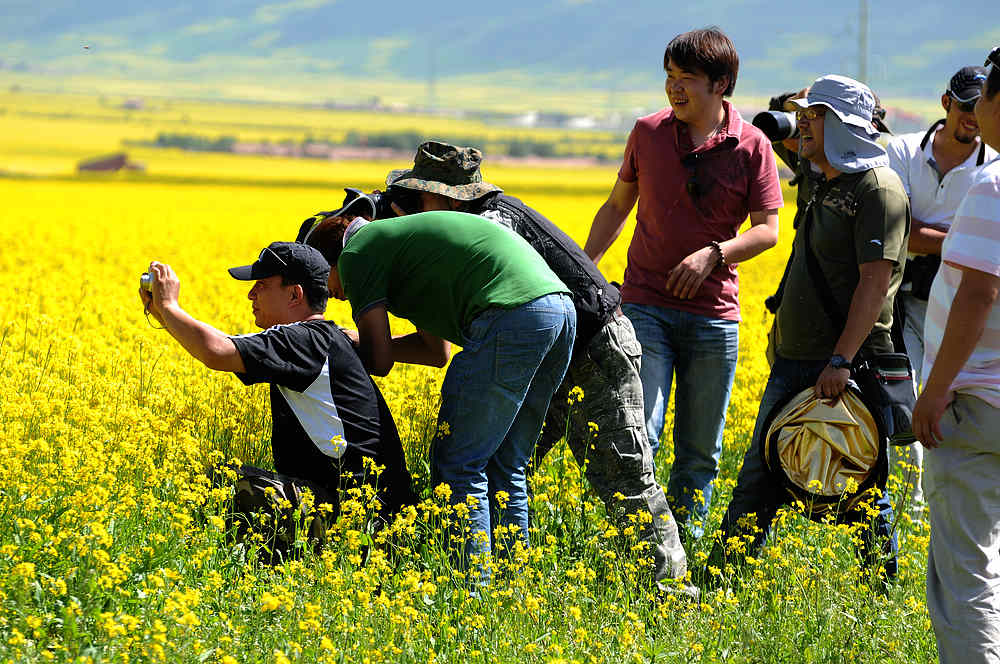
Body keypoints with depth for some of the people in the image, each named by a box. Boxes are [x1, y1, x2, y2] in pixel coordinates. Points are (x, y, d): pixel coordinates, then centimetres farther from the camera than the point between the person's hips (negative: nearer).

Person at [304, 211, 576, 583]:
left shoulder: (358, 252, 7)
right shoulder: (400, 239, 33)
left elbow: (379, 362, 2)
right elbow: (439, 351, 36)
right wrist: (356, 341, 35)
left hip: (511, 313, -9)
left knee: (457, 465, -2)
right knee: (504, 468, 17)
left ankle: (474, 587, -5)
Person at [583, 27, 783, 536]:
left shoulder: (752, 147, -2)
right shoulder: (648, 133, 3)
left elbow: (767, 230, -2)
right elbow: (617, 206, 15)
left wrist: (713, 253, -18)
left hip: (713, 313, 0)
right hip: (646, 307, 0)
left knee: (700, 452, 7)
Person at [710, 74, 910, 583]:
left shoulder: (878, 188, -12)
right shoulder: (826, 187, 18)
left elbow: (876, 280, -19)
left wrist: (841, 360, -25)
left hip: (846, 369, -9)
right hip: (794, 363, 9)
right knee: (757, 482, 9)